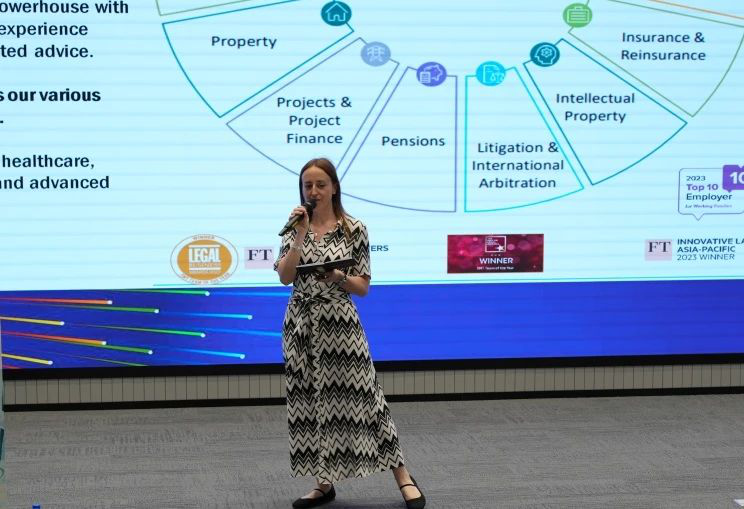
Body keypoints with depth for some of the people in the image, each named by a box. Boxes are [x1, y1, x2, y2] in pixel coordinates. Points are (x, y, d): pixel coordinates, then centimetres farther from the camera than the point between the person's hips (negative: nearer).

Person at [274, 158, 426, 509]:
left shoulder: (354, 229, -2)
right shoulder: (294, 229, 6)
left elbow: (363, 287, -1)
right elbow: (285, 278, -7)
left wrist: (336, 276, -19)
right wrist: (300, 234, -12)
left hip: (341, 325, -3)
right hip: (301, 326, 4)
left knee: (358, 398, -4)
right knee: (308, 403, 6)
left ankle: (402, 475, 7)